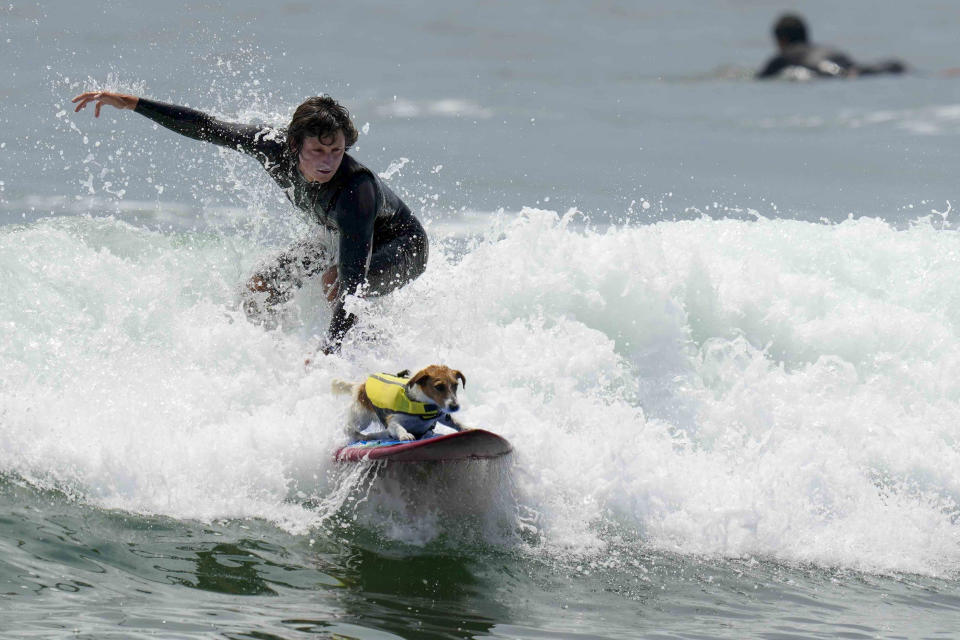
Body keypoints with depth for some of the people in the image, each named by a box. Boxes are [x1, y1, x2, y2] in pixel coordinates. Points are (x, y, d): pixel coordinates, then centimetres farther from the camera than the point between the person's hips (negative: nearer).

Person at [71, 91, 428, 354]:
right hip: (336, 236, 7)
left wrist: (327, 351, -61)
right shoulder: (274, 147, -28)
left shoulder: (356, 189, -44)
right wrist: (131, 103, -15)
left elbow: (355, 280, -51)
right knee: (259, 292, -2)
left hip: (402, 246, -7)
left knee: (338, 280, -36)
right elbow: (206, 128, -15)